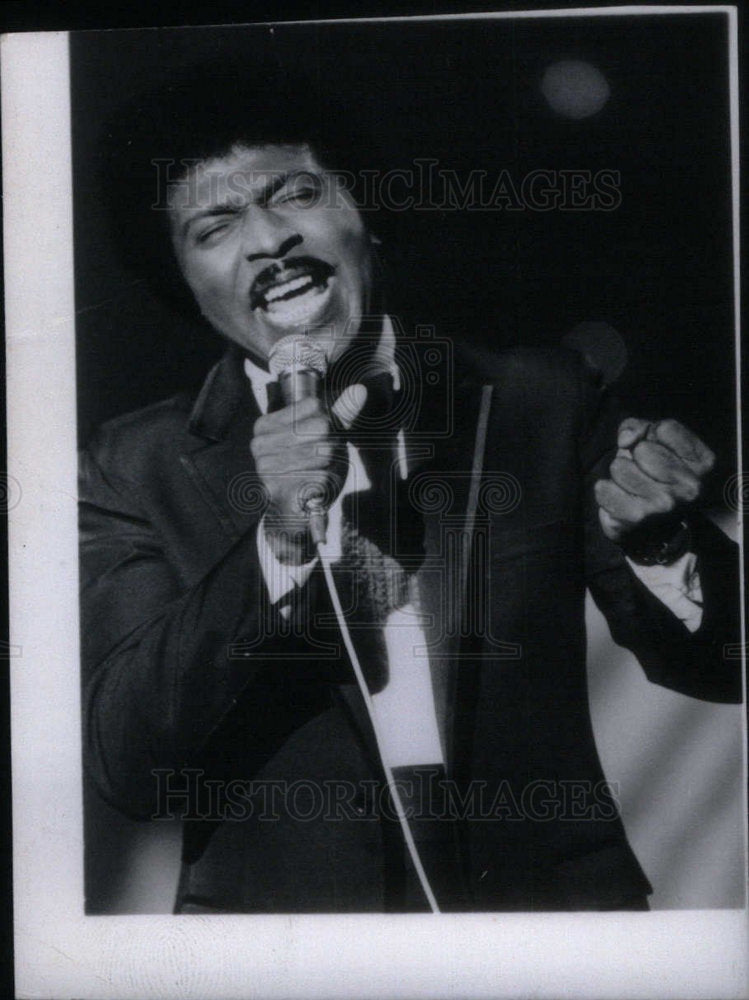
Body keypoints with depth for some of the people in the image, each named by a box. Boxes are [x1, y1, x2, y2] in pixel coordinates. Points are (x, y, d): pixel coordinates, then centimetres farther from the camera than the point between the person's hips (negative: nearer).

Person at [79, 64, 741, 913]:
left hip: (552, 899, 3)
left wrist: (654, 541, -13)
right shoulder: (131, 472, 1)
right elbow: (126, 769, -7)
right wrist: (274, 547, -18)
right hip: (274, 909, -2)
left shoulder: (541, 400, 2)